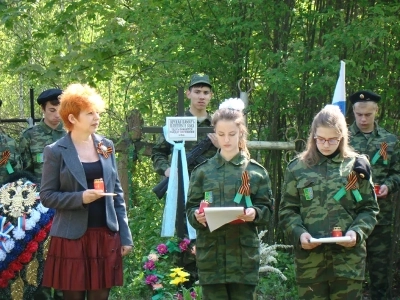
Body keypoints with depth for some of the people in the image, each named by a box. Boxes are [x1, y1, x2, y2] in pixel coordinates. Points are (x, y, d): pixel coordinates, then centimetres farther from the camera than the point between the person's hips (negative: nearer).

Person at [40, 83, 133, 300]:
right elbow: (47, 196, -5)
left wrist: (125, 235, 7)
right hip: (72, 237, -4)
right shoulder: (56, 152, -5)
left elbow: (117, 192, 11)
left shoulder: (106, 146, 9)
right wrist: (80, 198, -20)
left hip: (106, 235, 4)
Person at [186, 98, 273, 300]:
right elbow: (190, 208, 8)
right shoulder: (203, 171, 7)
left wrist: (254, 213, -15)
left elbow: (267, 210, 6)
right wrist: (196, 216, -14)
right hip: (211, 254, 1)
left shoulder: (255, 171, 5)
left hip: (244, 254, 0)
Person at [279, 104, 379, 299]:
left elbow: (369, 209, 8)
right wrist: (299, 234, -12)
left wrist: (357, 232, -10)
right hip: (310, 260, 0)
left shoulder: (356, 166, 5)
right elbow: (287, 210, 6)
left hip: (348, 258, 0)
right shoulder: (297, 167, 5)